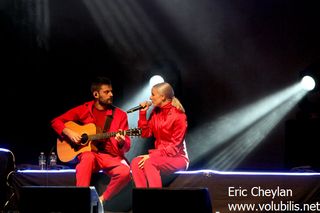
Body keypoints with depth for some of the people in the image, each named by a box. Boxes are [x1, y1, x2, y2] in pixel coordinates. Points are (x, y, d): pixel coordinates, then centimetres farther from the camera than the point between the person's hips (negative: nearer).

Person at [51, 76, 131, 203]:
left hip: (112, 156, 1)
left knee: (125, 172, -31)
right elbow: (56, 121, 10)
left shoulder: (120, 114, 5)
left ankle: (101, 200, -9)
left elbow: (127, 146, 3)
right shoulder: (83, 110, 5)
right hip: (88, 152, -1)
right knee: (88, 157, -38)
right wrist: (69, 132, -9)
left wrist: (121, 142, -21)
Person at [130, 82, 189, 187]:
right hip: (159, 155, 6)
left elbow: (175, 147, -16)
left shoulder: (179, 116, -14)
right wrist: (143, 113, -1)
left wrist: (152, 155, -22)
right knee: (135, 162, -22)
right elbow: (146, 134, 9)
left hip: (177, 158, -6)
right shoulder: (155, 112, 7)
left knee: (149, 162, -33)